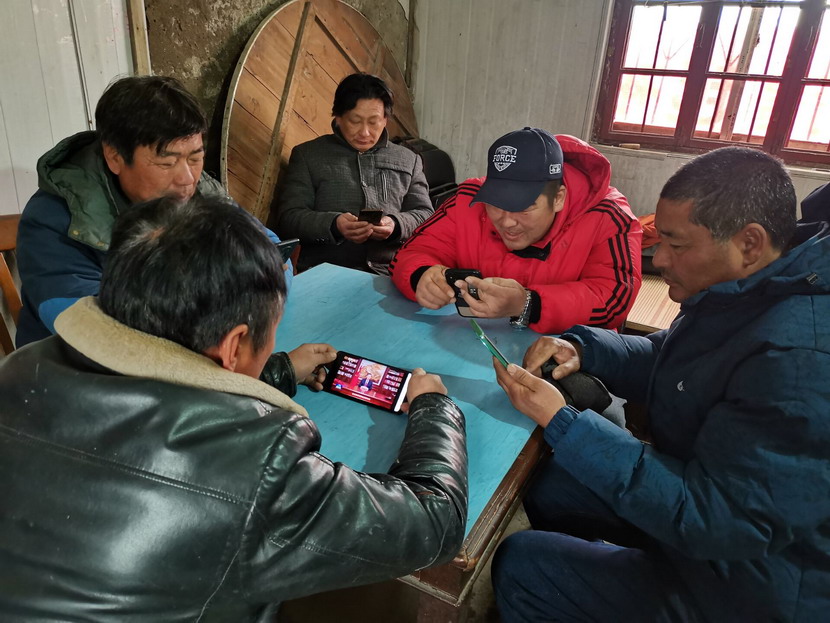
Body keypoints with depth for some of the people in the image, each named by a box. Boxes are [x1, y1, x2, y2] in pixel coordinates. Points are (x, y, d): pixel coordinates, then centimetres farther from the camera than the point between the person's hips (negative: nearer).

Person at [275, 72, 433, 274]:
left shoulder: (409, 160, 20)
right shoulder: (307, 155, 14)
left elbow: (425, 215, 16)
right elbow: (287, 217, 6)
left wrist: (396, 224, -8)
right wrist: (334, 225, -14)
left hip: (391, 275, 2)